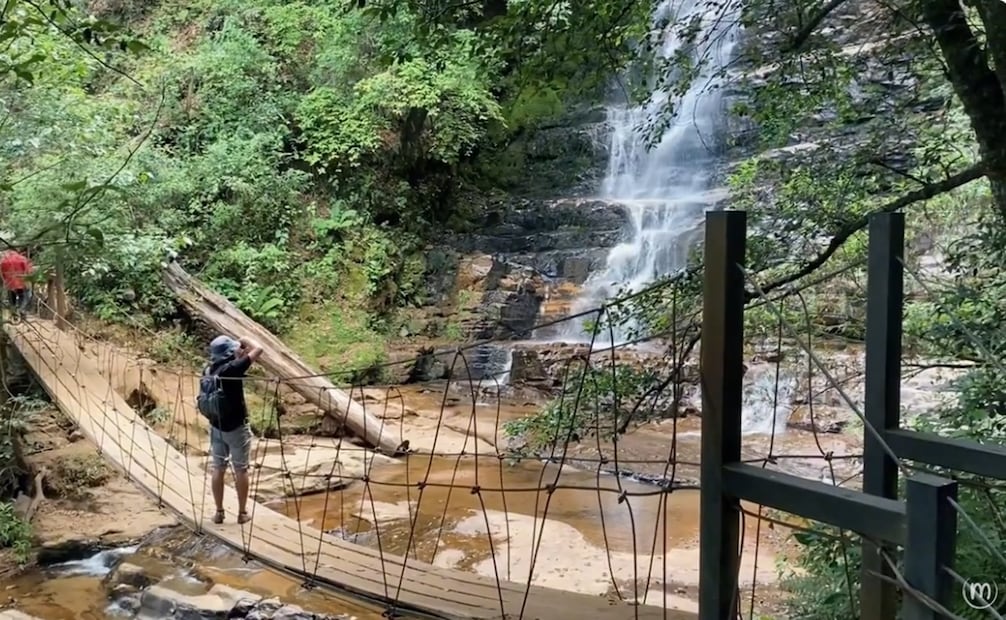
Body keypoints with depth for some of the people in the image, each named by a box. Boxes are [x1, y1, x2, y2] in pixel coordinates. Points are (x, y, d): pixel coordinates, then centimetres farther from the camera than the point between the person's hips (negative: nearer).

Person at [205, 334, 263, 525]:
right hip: (236, 427, -6)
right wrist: (245, 340, -4)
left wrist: (240, 353, 6)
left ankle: (219, 512, 19)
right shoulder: (232, 368, -21)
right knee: (241, 470, 6)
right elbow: (257, 349, -22)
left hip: (216, 426, 6)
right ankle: (242, 512, 13)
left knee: (218, 468, 13)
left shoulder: (209, 370, 0)